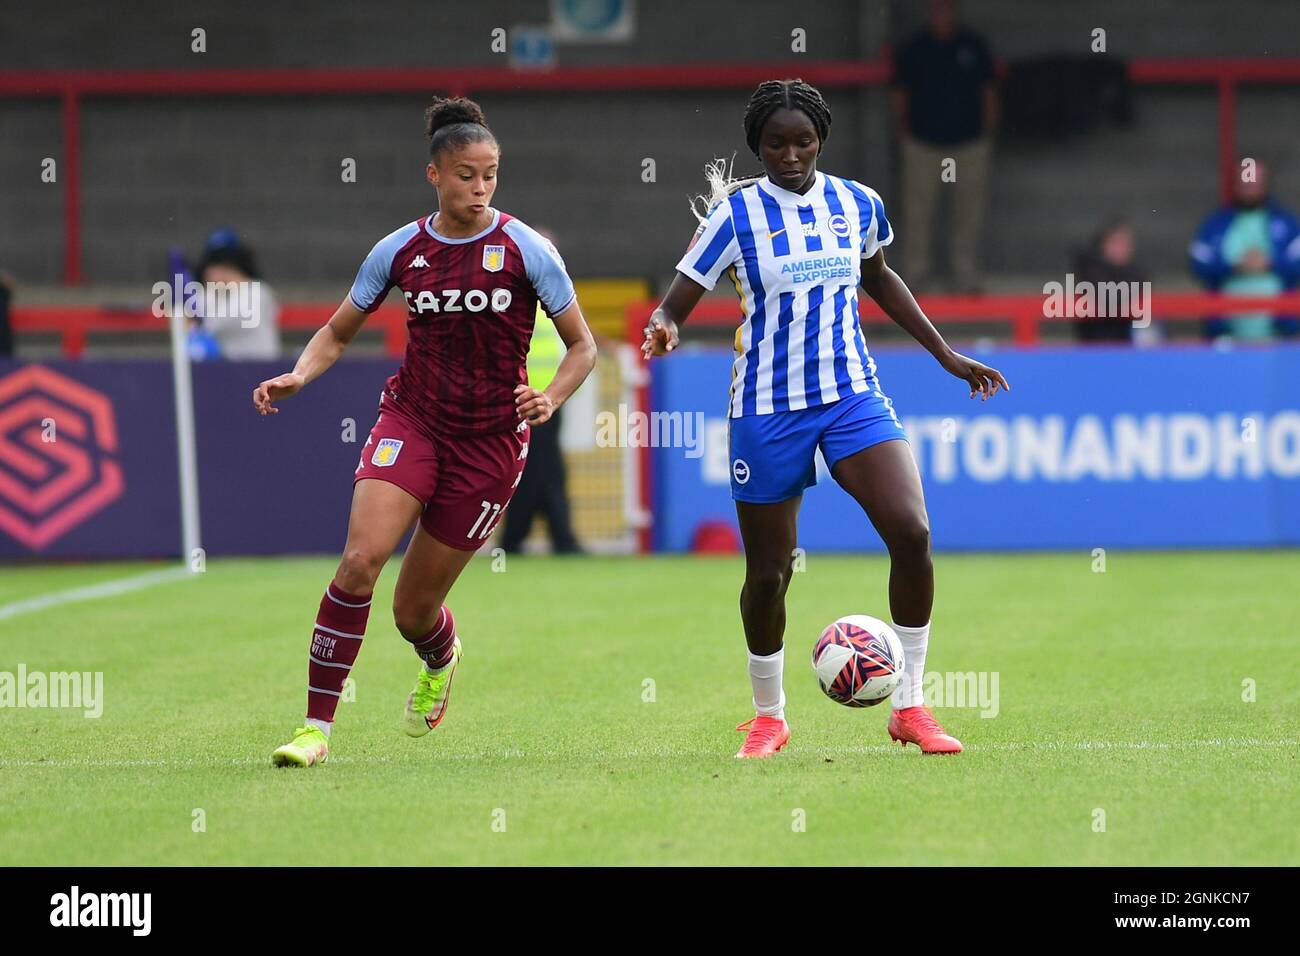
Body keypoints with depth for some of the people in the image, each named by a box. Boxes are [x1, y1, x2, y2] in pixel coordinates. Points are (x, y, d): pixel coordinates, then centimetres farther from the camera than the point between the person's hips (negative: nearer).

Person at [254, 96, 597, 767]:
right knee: (361, 560, -23)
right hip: (410, 418, 1)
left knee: (415, 611, 3)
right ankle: (316, 725, -16)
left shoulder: (525, 250, -6)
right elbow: (338, 332, 11)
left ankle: (440, 660, 43)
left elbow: (582, 346, 2)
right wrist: (297, 376, -8)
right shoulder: (399, 251, 0)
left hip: (490, 440, -1)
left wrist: (551, 398, -17)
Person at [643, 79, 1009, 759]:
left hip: (853, 397, 2)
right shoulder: (735, 214, -7)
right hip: (768, 412, -2)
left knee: (911, 532, -18)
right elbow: (674, 305, -7)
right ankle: (768, 718, 27)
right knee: (767, 573, 3)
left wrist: (946, 354, 23)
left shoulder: (858, 205, 4)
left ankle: (909, 708, -5)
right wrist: (664, 330, -31)